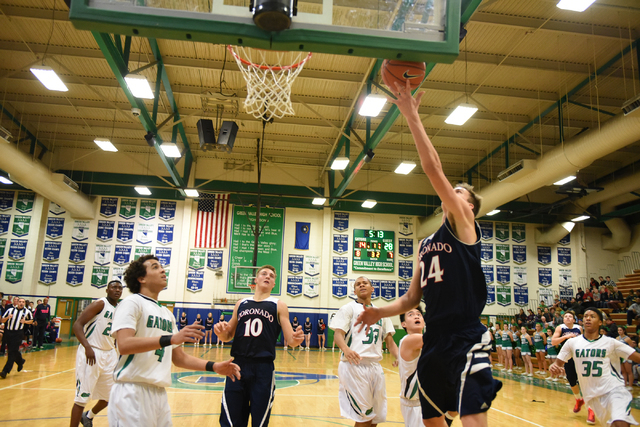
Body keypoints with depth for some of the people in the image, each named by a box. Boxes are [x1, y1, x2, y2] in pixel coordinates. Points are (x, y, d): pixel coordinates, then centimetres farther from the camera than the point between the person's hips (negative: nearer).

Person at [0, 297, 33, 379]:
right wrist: (7, 317, -13)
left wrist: (25, 321, -5)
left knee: (12, 352, -11)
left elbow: (31, 320, 15)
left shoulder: (27, 311, 4)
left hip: (18, 333, -3)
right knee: (11, 351, 12)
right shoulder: (10, 310, 7)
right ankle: (20, 361, 38)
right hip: (8, 332, 3)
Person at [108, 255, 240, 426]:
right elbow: (124, 345, -20)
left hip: (160, 393, 8)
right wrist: (171, 338, -29)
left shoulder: (167, 314, 18)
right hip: (133, 391, -7)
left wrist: (214, 366, 6)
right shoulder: (132, 302, -6)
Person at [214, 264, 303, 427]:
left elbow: (290, 339, 0)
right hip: (238, 365, 2)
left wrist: (296, 338, -23)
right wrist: (221, 331, -5)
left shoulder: (279, 306, 6)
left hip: (263, 369, -2)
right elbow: (228, 335, 19)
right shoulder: (241, 304, 13)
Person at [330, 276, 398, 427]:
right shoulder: (349, 308, 5)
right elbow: (338, 333, -7)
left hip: (375, 366, 5)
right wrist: (346, 349, -29)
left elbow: (389, 340, 16)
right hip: (354, 365, -5)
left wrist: (398, 357, -5)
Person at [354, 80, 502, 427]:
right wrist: (379, 312, 4)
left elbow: (434, 169, -13)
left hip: (465, 343, -7)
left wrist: (412, 116, -13)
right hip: (433, 343, 8)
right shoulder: (425, 244, 17)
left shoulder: (465, 226, -2)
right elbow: (412, 298, 20)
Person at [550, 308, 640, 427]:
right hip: (592, 394, 3)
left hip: (614, 390, -3)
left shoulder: (611, 342, -2)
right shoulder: (572, 343, 2)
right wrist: (553, 367, -17)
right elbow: (558, 363, 5)